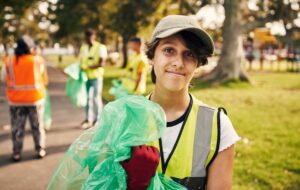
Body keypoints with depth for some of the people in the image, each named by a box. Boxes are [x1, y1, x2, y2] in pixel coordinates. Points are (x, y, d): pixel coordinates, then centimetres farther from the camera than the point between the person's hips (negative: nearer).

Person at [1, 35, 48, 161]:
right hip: (35, 97, -1)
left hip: (16, 99, 1)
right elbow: (45, 80, 0)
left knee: (17, 127, 10)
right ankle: (40, 150, 19)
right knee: (37, 126, 13)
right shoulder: (38, 60, -8)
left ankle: (16, 153, 13)